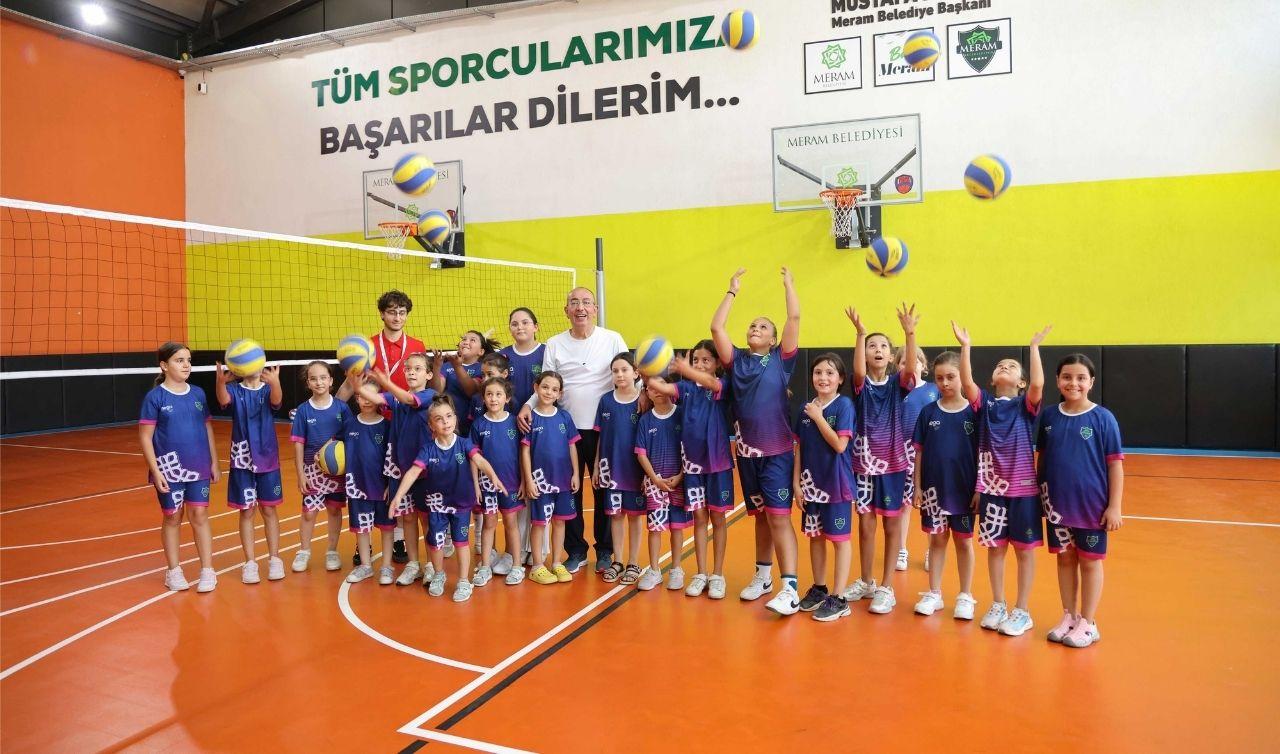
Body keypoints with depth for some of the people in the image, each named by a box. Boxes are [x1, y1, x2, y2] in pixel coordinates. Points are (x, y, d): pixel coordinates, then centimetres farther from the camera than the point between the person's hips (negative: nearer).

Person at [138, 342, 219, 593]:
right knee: (172, 518, 9)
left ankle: (207, 570, 12)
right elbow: (145, 436, -8)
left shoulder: (198, 394, 3)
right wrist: (155, 471, -12)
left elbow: (208, 429, 10)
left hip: (198, 468, 2)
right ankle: (174, 571, 22)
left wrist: (214, 463, 8)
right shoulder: (155, 397, -7)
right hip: (169, 469, -2)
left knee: (199, 516, 4)